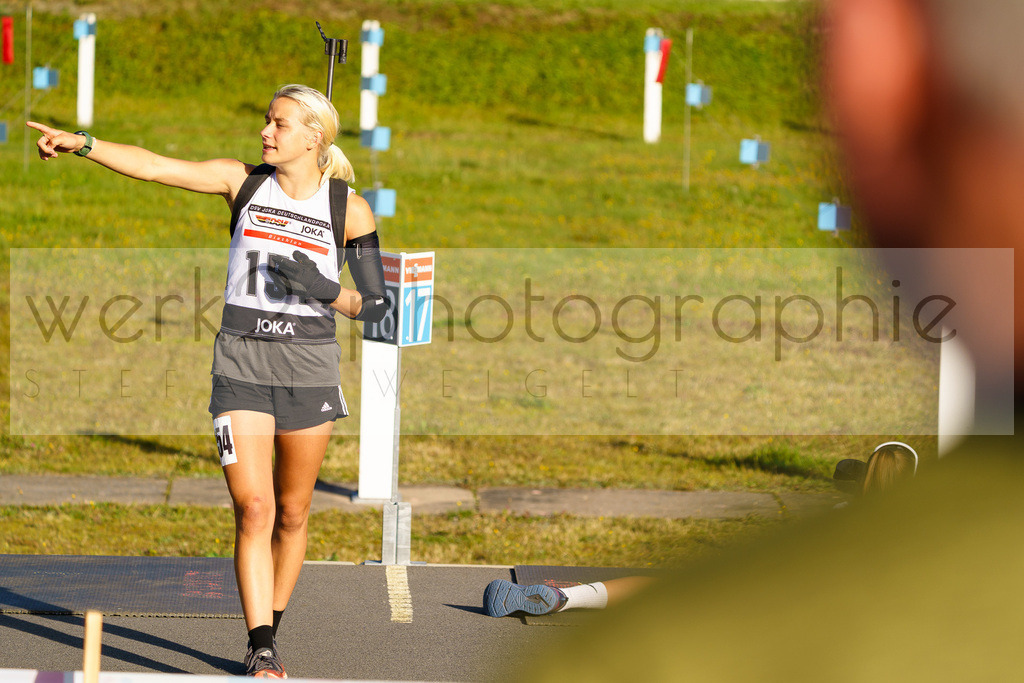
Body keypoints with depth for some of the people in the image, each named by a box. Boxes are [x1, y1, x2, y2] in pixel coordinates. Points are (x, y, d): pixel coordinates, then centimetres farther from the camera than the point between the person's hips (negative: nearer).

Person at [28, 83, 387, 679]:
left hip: (310, 368, 0)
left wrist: (324, 291, -16)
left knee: (292, 513, 9)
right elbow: (155, 167, -7)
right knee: (253, 508, -11)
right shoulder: (244, 182, 1)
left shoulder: (350, 209, -1)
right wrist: (82, 143, -18)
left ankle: (271, 634, 28)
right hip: (242, 366, 0)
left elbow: (375, 306, 2)